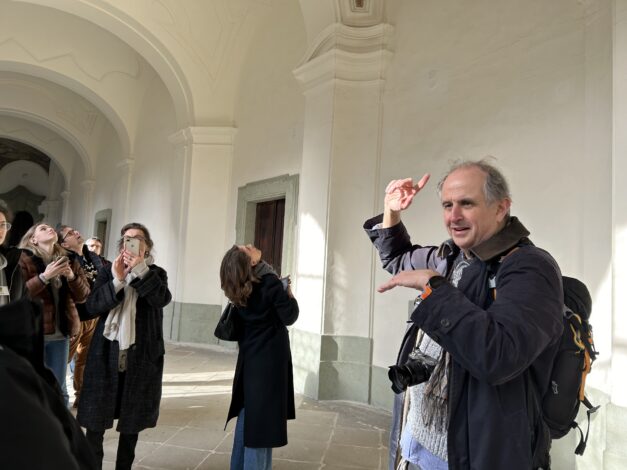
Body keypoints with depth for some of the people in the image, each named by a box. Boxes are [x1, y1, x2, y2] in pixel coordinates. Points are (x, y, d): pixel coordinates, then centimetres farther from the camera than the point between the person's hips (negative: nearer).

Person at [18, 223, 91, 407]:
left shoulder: (68, 261, 11)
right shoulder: (25, 259, -1)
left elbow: (83, 296, 7)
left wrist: (72, 277, -10)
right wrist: (44, 277, -20)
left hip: (60, 331, 4)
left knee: (59, 388, 10)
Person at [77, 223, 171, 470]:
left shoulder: (156, 273, 4)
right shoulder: (108, 271, 6)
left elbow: (162, 299, -17)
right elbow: (92, 306, -7)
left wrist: (141, 269, -25)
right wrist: (117, 281, -19)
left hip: (141, 355, 0)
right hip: (107, 352, 0)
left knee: (132, 419, 9)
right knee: (95, 418, 3)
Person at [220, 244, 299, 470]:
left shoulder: (238, 287, 0)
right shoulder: (269, 282, -19)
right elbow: (289, 317, -13)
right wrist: (289, 295, 0)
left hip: (249, 357, 7)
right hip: (269, 359, -7)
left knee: (248, 417, 19)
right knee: (261, 419, 1)